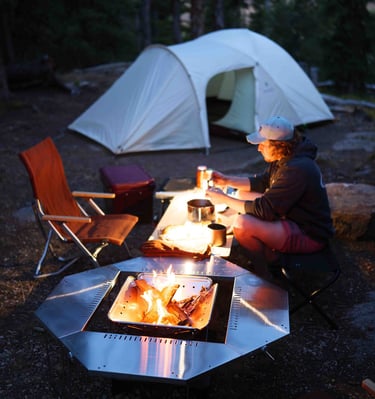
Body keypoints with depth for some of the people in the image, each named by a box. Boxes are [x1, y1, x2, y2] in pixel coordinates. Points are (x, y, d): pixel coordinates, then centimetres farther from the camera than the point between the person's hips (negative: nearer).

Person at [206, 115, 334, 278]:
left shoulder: (297, 170, -30)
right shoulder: (286, 157, 0)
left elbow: (263, 210, -28)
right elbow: (262, 182, 16)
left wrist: (224, 199, -19)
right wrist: (227, 180, 4)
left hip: (309, 236, -10)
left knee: (242, 224, -28)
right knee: (242, 194, 12)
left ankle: (263, 273, -2)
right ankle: (268, 253, 11)